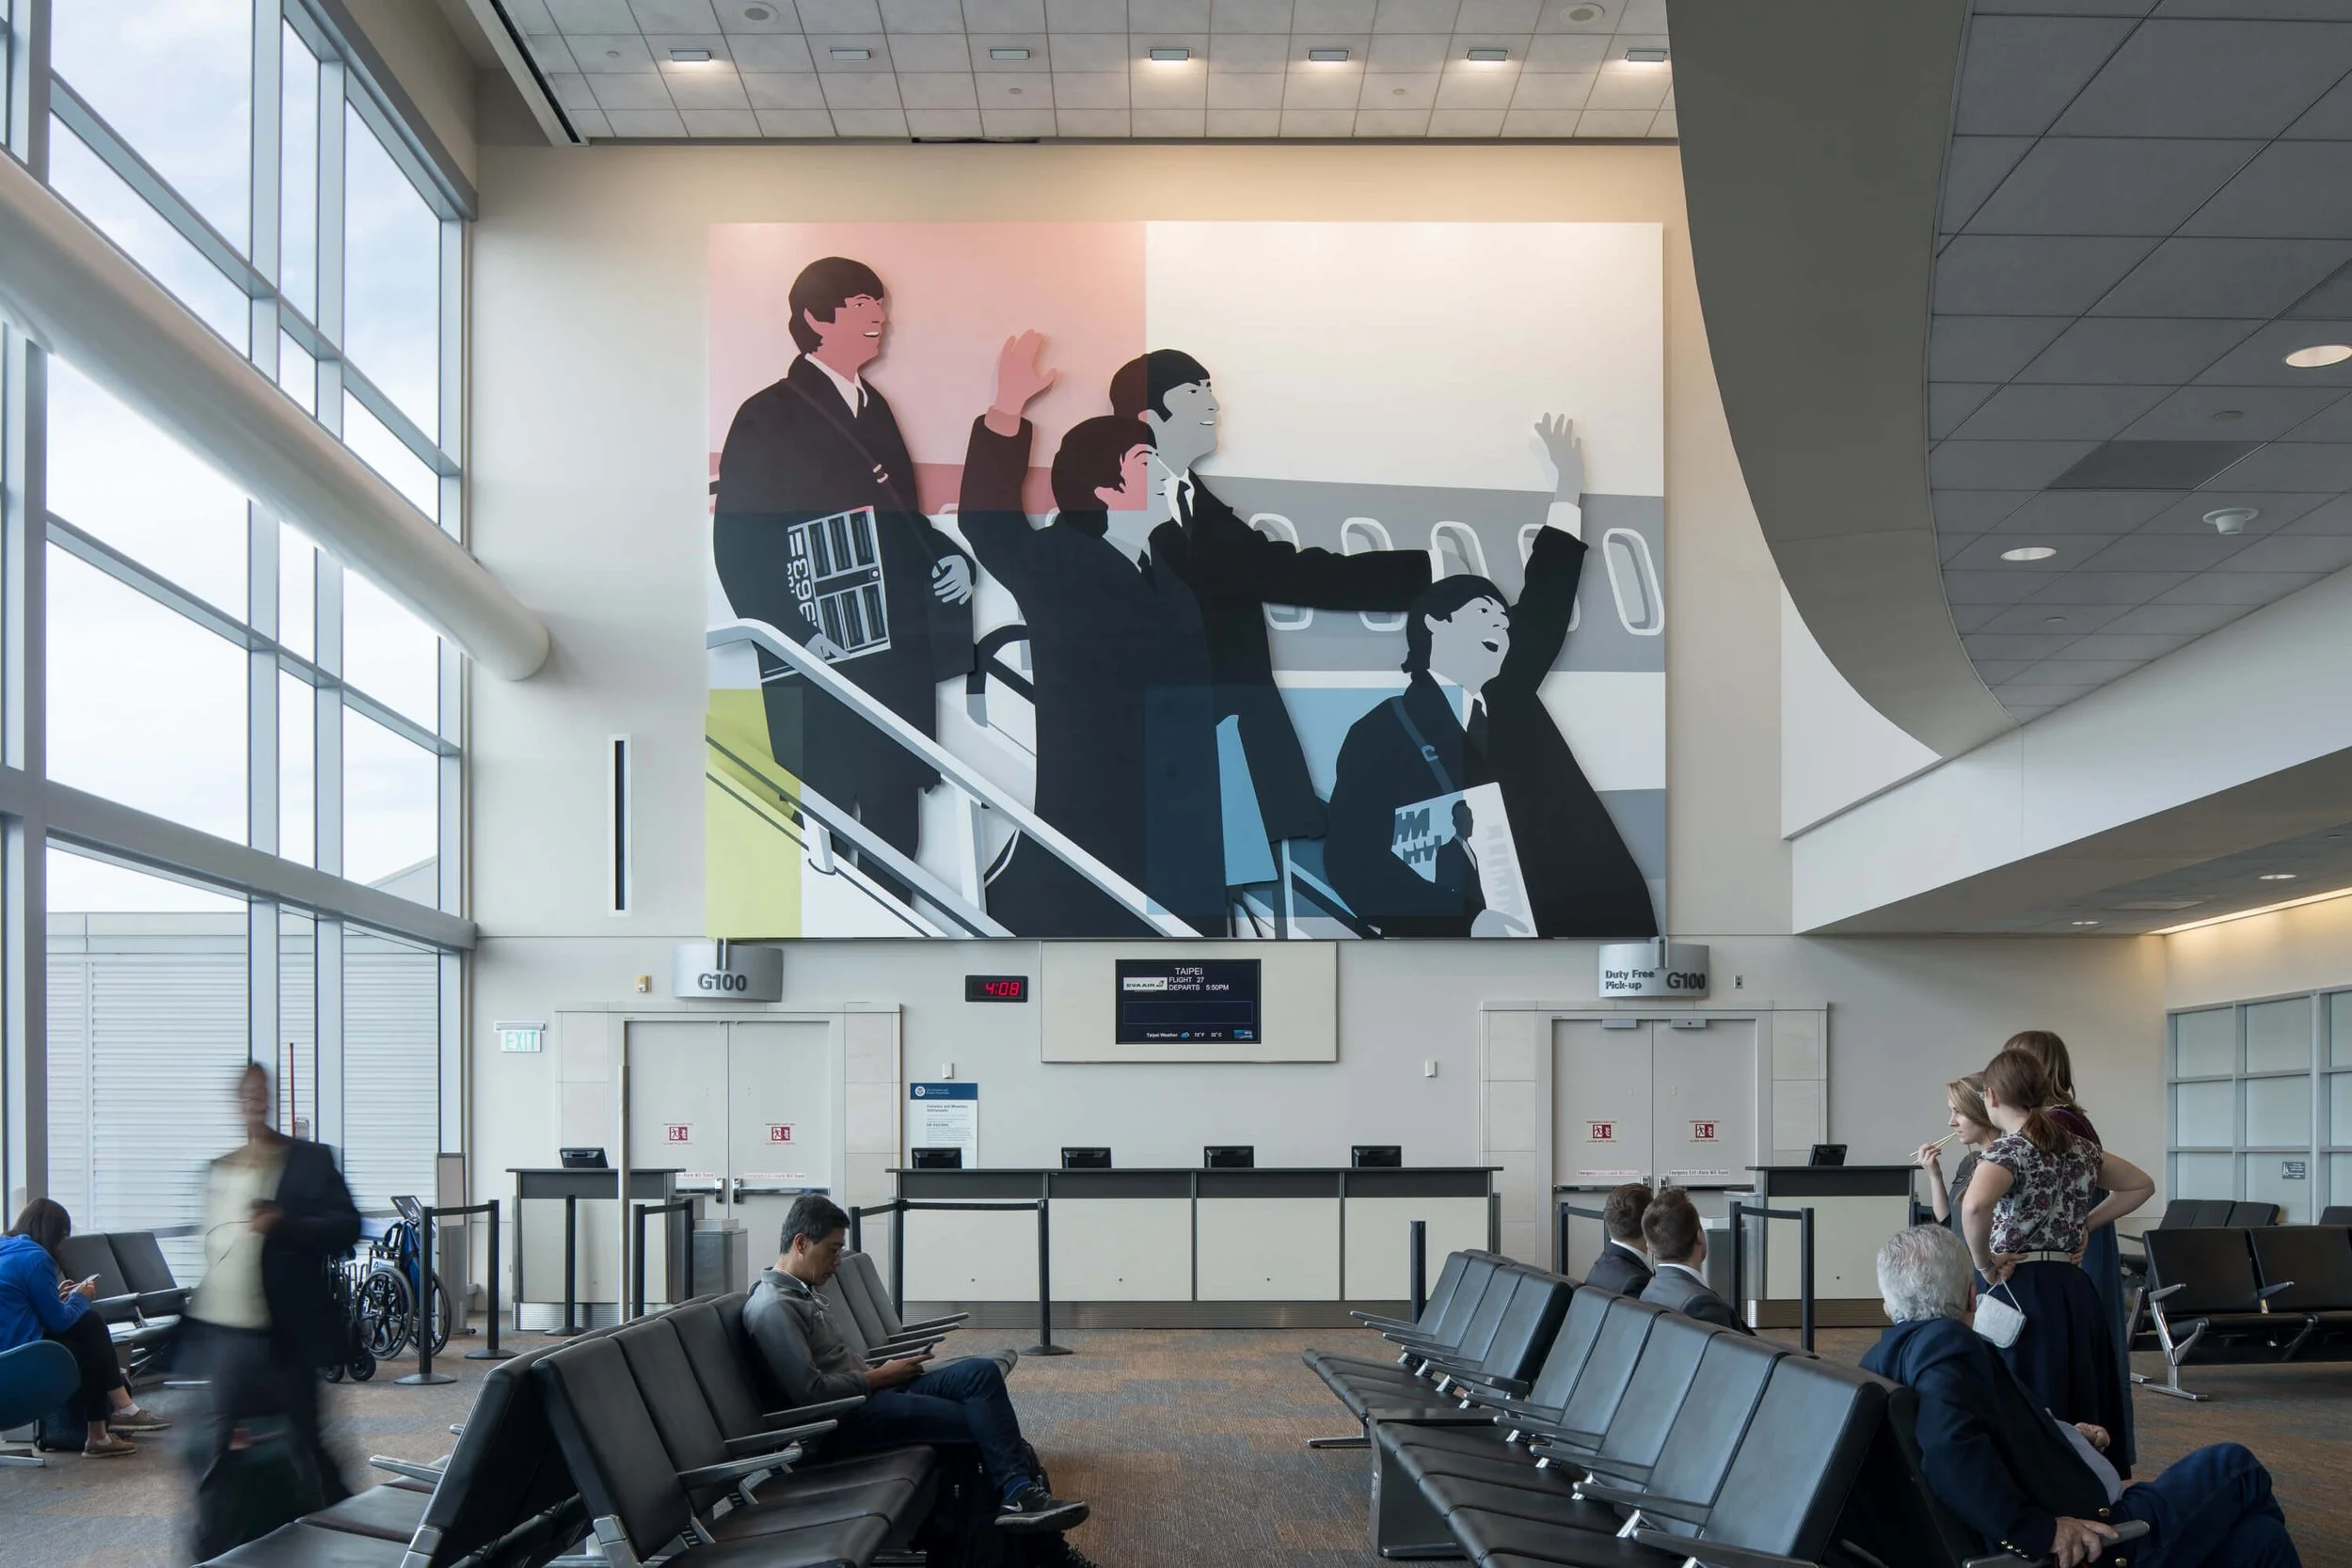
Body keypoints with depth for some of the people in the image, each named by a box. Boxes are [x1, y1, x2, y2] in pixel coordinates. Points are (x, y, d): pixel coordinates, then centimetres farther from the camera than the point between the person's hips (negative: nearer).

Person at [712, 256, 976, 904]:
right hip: (822, 661, -7)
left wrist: (948, 556, 5)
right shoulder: (769, 417, -6)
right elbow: (738, 546, -10)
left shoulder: (875, 406, 17)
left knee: (897, 812, 10)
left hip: (902, 655, 7)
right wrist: (797, 638, -19)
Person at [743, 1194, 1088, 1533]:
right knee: (980, 1421, -16)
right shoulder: (773, 1308, -16)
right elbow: (809, 1391, -22)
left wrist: (880, 1373, 4)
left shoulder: (800, 1291, 17)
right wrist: (879, 1377, -11)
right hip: (845, 1420, -10)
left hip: (867, 1393, 10)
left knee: (981, 1372, -11)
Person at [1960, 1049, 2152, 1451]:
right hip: (2075, 1291, 7)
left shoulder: (2005, 1151, -10)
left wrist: (1984, 1263, -15)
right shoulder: (2079, 1148, 12)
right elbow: (2142, 1185, 27)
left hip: (2022, 1291, -7)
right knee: (2081, 1421, 10)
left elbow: (1975, 1206, -31)